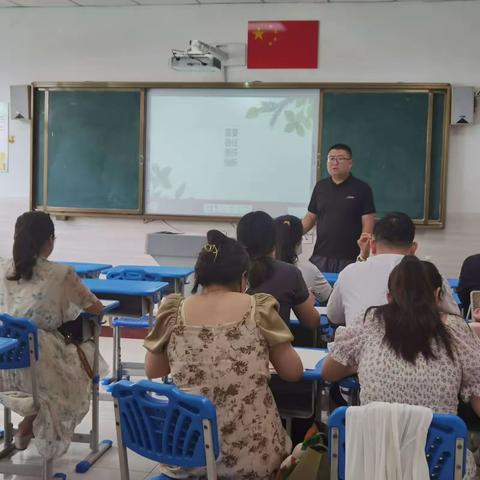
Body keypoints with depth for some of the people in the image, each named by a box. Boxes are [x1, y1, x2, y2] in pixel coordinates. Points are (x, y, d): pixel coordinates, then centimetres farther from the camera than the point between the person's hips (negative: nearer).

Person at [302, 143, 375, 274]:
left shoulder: (362, 189, -1)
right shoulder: (320, 186, 11)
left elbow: (368, 223, -5)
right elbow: (311, 217, 15)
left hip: (349, 258, -4)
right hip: (320, 256, 4)